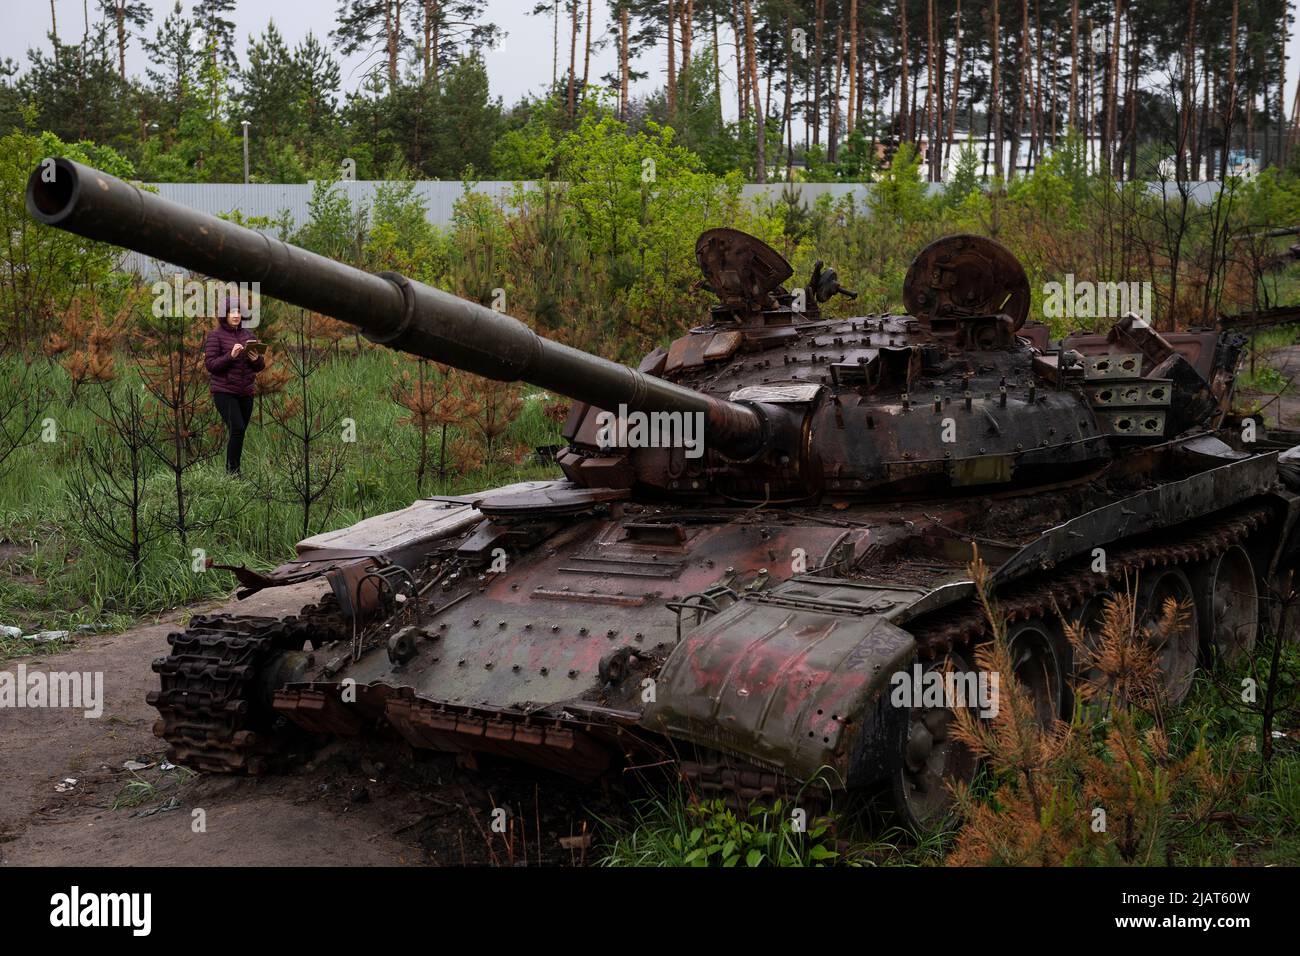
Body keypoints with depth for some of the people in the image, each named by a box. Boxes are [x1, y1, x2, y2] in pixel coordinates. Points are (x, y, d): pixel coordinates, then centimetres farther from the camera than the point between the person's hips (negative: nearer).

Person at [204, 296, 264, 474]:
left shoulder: (248, 334, 12)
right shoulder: (215, 336, -2)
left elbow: (261, 366, 15)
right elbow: (210, 365, -10)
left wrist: (256, 359, -8)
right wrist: (230, 356, -22)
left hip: (245, 393, 5)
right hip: (224, 392, -5)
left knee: (239, 432, 5)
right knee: (237, 429, -17)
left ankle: (232, 471, 13)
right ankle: (233, 471, -11)